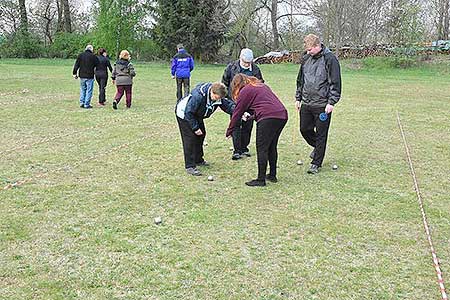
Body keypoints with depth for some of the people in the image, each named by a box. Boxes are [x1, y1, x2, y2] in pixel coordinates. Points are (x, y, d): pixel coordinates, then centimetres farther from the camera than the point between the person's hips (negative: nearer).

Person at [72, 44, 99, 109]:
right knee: (89, 90, 2)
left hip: (82, 76, 4)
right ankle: (87, 104, 0)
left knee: (82, 90, 17)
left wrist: (74, 73, 9)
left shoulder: (80, 55, 5)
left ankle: (81, 103, 13)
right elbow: (97, 65, 2)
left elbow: (76, 65, 5)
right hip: (89, 76, -4)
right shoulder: (93, 56, -6)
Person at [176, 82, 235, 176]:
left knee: (201, 134, 12)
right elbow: (188, 112, -32)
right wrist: (195, 128, -26)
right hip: (184, 113, -8)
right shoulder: (198, 96, -39)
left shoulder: (218, 96, -16)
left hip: (196, 115, 8)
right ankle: (190, 166, -12)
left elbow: (228, 104, -9)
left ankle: (198, 160, 28)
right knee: (190, 138, -14)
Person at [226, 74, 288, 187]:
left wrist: (229, 131, 14)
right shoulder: (262, 85, 28)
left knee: (262, 149, -3)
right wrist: (252, 116, 37)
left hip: (268, 118, -8)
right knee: (272, 147, 18)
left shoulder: (245, 91, 5)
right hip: (282, 115, 8)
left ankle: (261, 179, -2)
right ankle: (272, 175, 25)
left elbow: (237, 113, 6)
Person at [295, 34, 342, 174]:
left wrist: (331, 102, -15)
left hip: (322, 105, -6)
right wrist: (298, 98, 16)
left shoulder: (330, 59, -10)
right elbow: (300, 80, 19)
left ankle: (316, 164, 12)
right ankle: (317, 147, 41)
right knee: (305, 129, 12)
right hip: (306, 104, 6)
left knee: (321, 135, 2)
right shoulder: (306, 59, 10)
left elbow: (335, 83, -11)